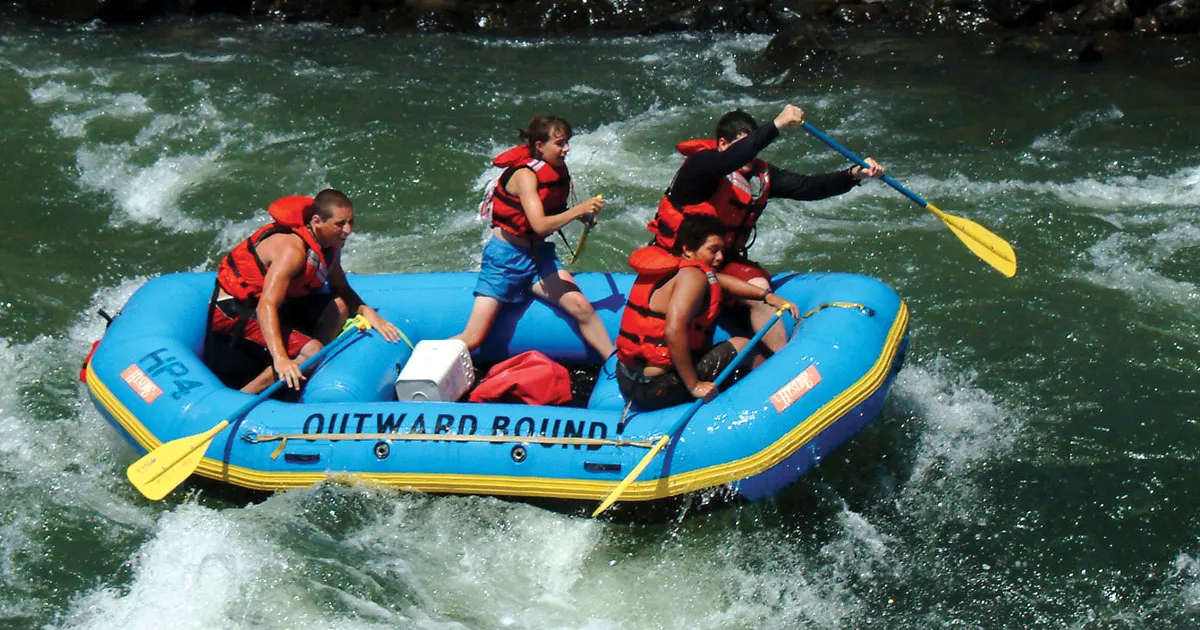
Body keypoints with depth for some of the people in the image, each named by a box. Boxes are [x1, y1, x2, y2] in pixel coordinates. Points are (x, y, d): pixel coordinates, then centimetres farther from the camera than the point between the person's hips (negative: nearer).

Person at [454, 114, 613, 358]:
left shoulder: (557, 171, 5)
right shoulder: (525, 175, -19)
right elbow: (540, 225, -31)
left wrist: (584, 215, 4)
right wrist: (580, 209, -36)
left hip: (539, 255, 7)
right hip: (505, 258, -7)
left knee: (581, 307, -17)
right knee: (473, 339, -8)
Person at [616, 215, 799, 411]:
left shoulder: (665, 265, 12)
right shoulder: (691, 275, -15)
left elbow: (717, 280, 21)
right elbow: (674, 331, -29)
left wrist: (766, 295, 16)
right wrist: (694, 385, -23)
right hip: (655, 389, -10)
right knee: (742, 346, 2)